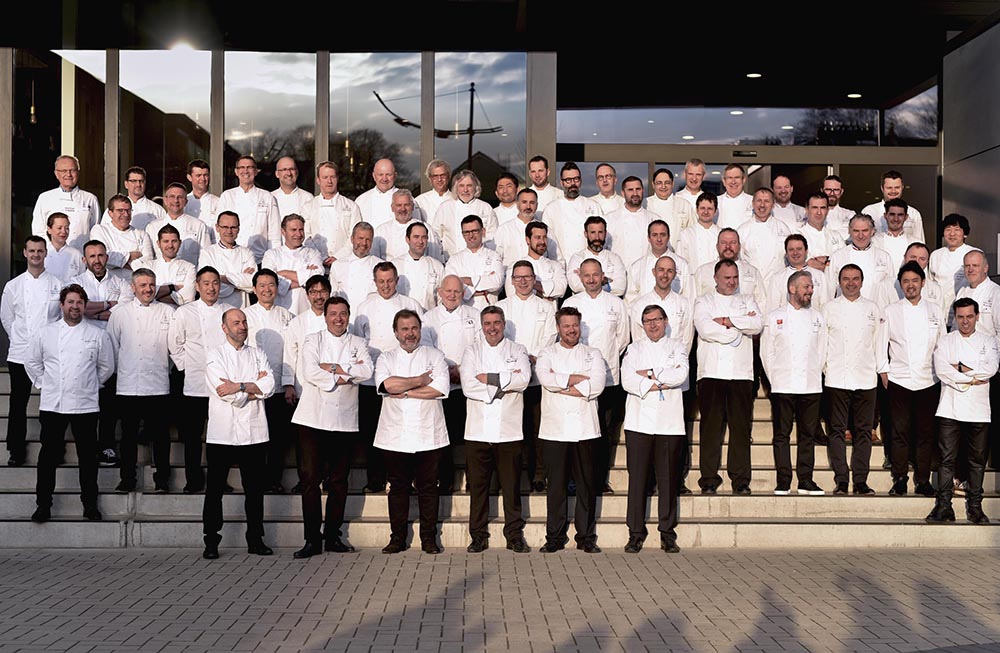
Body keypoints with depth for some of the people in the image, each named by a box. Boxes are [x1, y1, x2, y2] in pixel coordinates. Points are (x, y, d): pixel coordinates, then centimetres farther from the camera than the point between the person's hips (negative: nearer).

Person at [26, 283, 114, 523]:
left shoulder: (98, 335, 4)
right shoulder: (45, 333, 6)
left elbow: (107, 367, 12)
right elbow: (32, 362, 15)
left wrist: (90, 385, 9)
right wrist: (44, 384, 9)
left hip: (85, 405, 0)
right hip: (52, 404, 0)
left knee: (88, 456, 4)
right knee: (49, 455, 4)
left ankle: (89, 504, 15)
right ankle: (43, 504, 15)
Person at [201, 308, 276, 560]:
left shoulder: (257, 354, 13)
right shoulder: (214, 355, 2)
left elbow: (269, 385, -4)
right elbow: (226, 394, -11)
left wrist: (239, 386, -12)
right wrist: (255, 387, -4)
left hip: (254, 432, 3)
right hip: (222, 432, -3)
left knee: (254, 489, 7)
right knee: (215, 489, 3)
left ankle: (255, 540, 16)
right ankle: (211, 542, 12)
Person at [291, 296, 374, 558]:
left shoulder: (358, 343, 11)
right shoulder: (312, 341, 7)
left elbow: (367, 371, -8)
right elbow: (309, 372, -10)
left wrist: (333, 367, -10)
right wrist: (345, 377, -9)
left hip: (345, 421, 2)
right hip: (313, 418, -2)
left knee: (339, 481, 7)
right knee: (309, 479, -4)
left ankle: (333, 536, 17)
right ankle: (312, 538, 2)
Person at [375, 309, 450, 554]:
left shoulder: (434, 356, 9)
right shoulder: (386, 358, 11)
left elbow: (440, 388, -8)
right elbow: (386, 384, -11)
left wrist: (404, 391, -8)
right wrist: (420, 381, -7)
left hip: (428, 435, -1)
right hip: (394, 436, 1)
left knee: (428, 487, 2)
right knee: (398, 487, 5)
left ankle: (429, 537, 11)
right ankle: (397, 537, 14)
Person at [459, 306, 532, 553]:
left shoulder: (517, 351, 10)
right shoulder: (472, 351, 10)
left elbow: (523, 379, -9)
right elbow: (468, 386, -6)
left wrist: (488, 379, -9)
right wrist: (506, 381, -9)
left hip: (509, 430, 0)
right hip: (477, 430, 0)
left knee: (511, 485, 3)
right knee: (478, 485, 4)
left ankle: (515, 534, 13)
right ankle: (478, 536, 13)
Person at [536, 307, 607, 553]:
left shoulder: (593, 354, 12)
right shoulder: (547, 354, 11)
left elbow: (597, 386, -6)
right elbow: (546, 378, -11)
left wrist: (560, 385, -7)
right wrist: (578, 378, -9)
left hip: (585, 429, 1)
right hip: (554, 429, -1)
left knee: (586, 484, 3)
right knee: (556, 484, 1)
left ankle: (586, 537, 12)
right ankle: (555, 537, 9)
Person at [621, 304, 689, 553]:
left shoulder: (677, 347, 14)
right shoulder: (634, 349, 14)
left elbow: (681, 375, -6)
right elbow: (627, 381, -2)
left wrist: (649, 374, -6)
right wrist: (662, 382, -10)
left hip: (669, 423, 0)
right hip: (639, 422, 0)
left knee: (668, 479, 1)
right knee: (637, 477, -3)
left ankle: (667, 534, 9)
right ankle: (636, 533, 4)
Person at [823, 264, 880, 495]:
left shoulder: (871, 308, 12)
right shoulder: (829, 308, 7)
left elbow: (879, 342, 14)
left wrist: (879, 368, 7)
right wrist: (826, 368, -1)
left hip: (865, 378, 2)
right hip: (837, 378, -1)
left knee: (864, 430, 2)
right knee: (837, 430, -2)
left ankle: (861, 481, 7)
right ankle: (841, 481, 3)